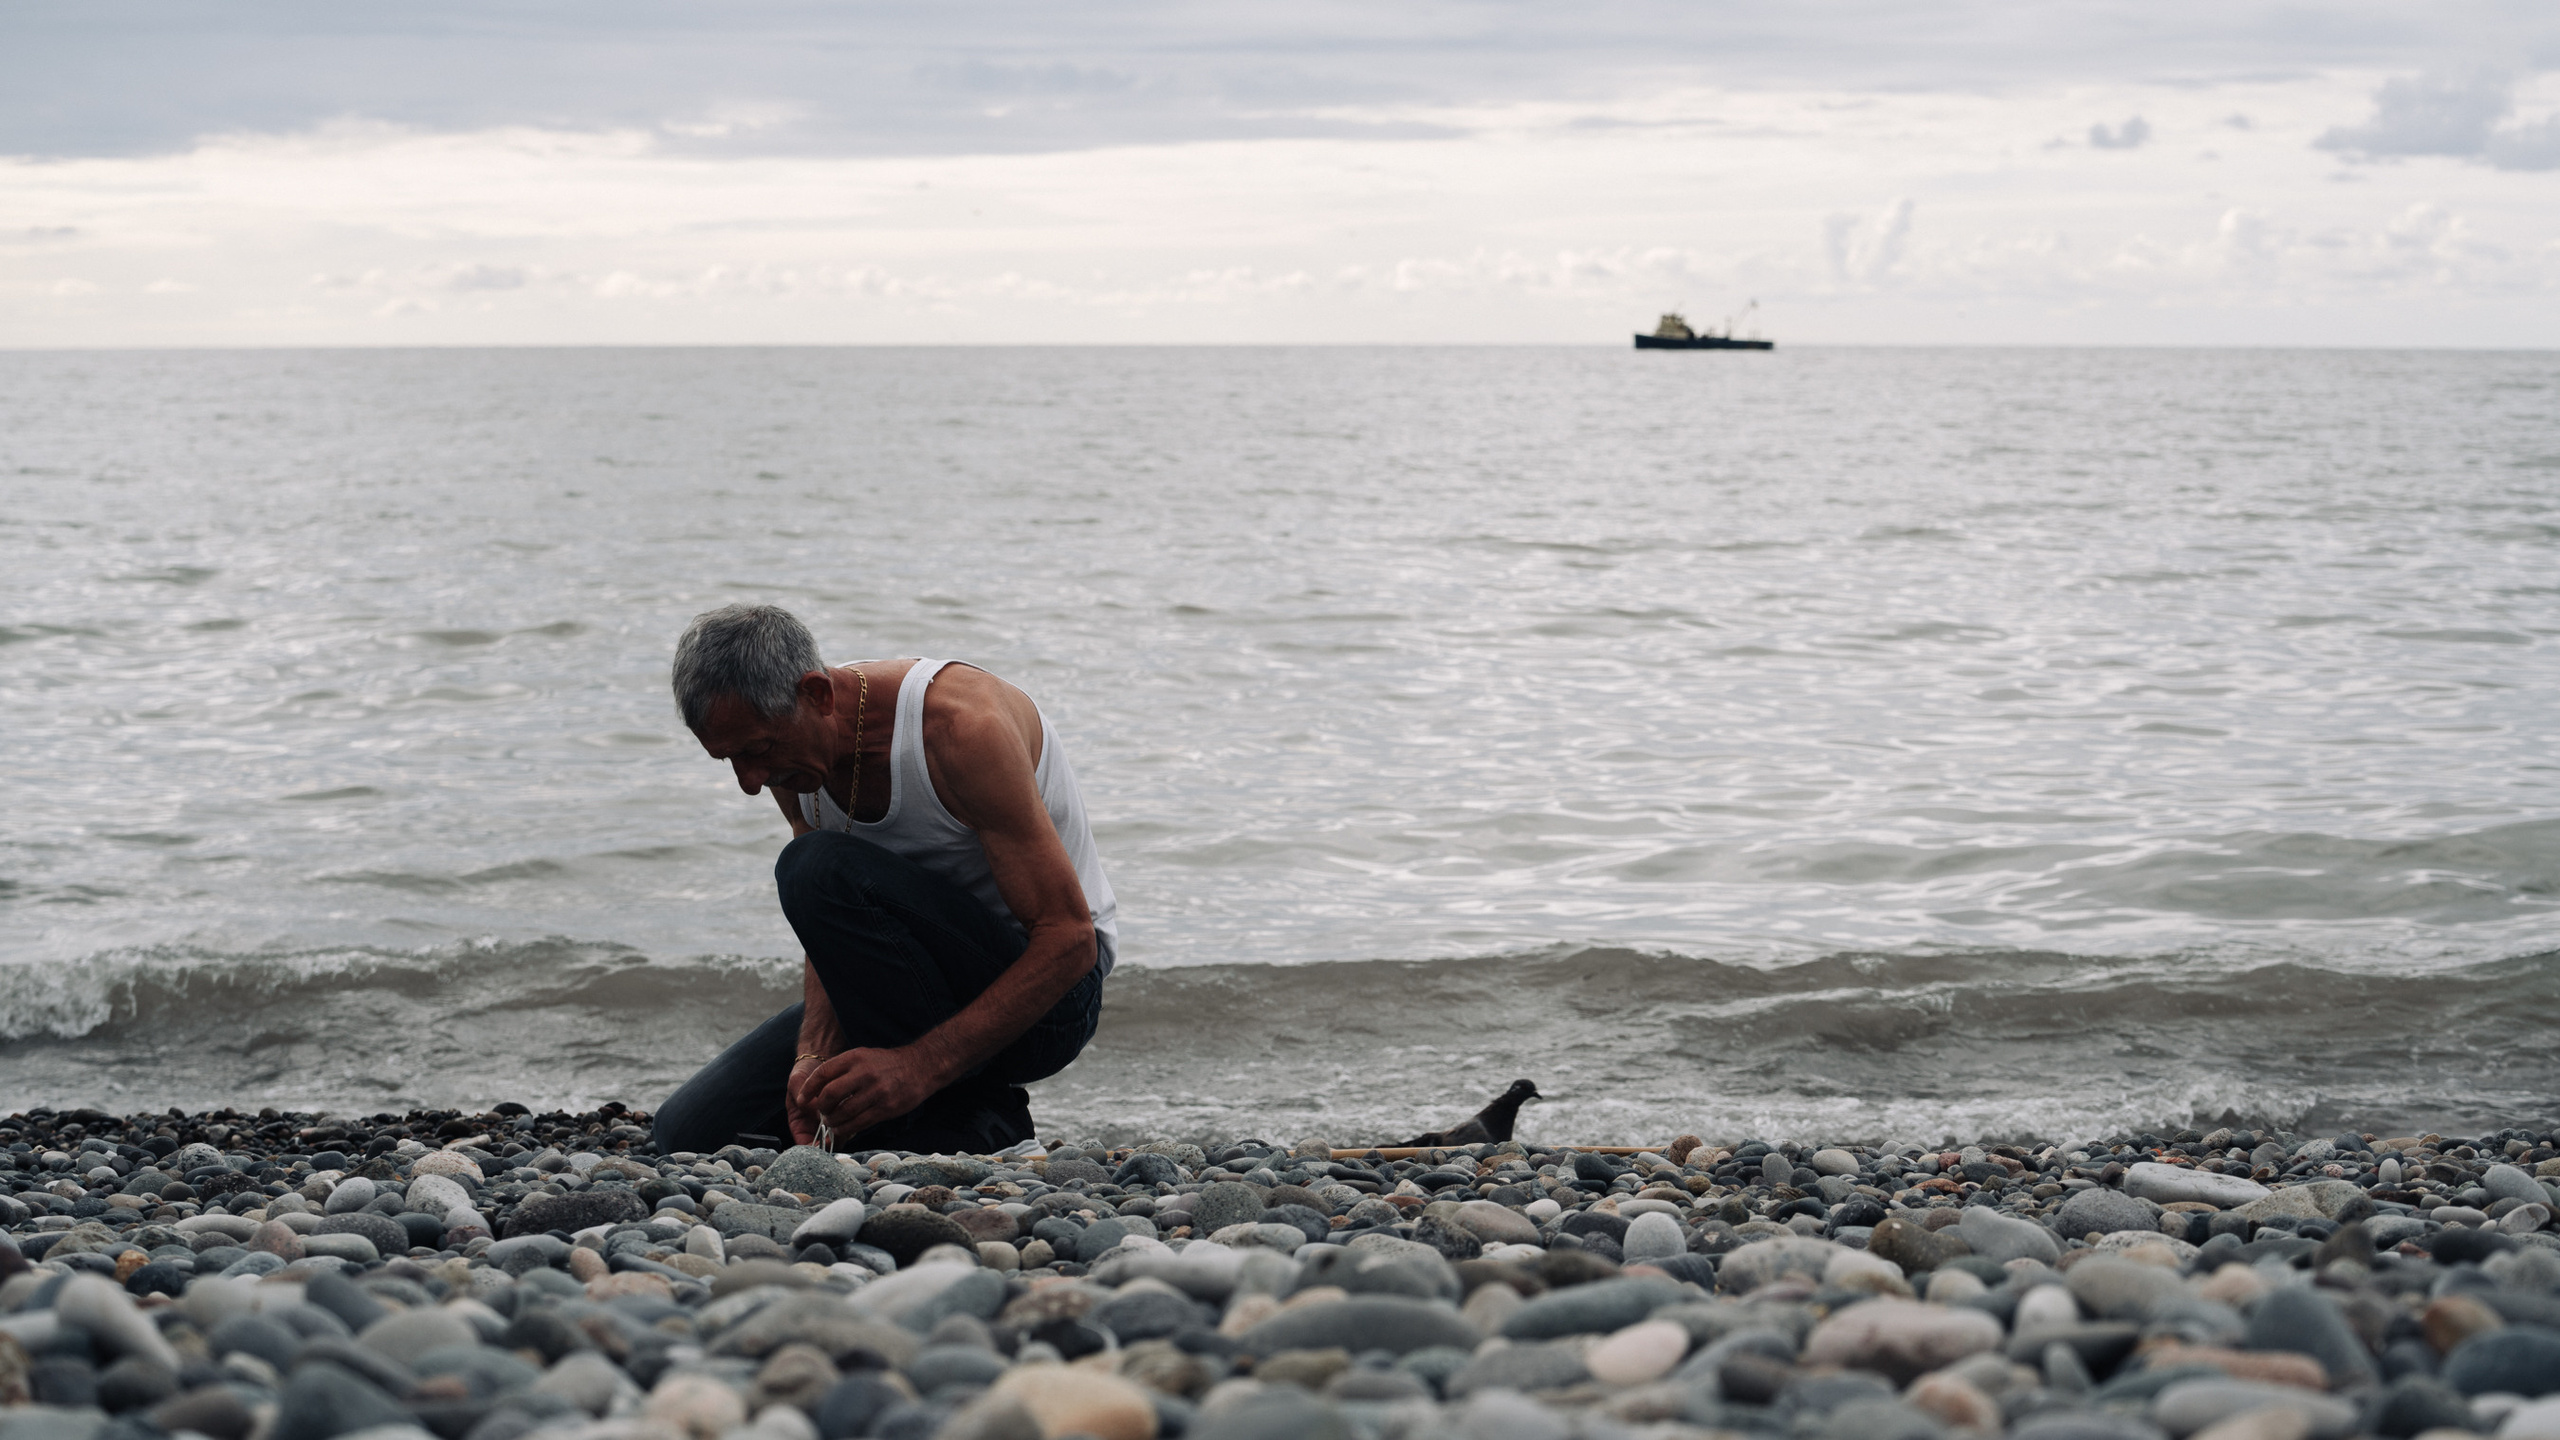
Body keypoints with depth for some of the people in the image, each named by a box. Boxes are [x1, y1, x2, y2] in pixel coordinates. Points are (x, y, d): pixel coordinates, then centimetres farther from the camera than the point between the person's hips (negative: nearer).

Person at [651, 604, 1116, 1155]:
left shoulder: (960, 726, -28)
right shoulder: (791, 754, -6)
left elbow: (1070, 940, -29)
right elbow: (835, 935, 0)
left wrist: (918, 1067, -36)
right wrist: (815, 1056, -21)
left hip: (1046, 993, -7)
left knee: (820, 870, -31)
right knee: (689, 1131, -5)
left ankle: (971, 1123, -18)